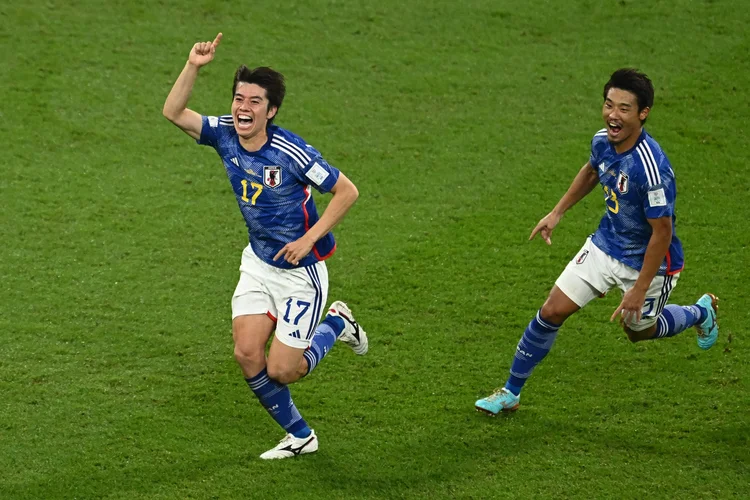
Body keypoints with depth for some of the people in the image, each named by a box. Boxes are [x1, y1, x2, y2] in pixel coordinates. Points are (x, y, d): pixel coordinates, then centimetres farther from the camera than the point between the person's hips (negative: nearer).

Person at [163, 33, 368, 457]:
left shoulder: (292, 152, -25)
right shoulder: (225, 134, -8)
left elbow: (347, 191, -18)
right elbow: (174, 112, -9)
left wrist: (308, 238, -20)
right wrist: (194, 66, -23)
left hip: (301, 271, -6)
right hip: (258, 261, 6)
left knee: (280, 371, -4)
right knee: (247, 354, -4)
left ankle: (336, 325, 25)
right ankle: (300, 436, 17)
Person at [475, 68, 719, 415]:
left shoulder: (651, 168, -36)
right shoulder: (602, 141, -13)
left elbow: (661, 232, -28)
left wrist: (639, 290, -23)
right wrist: (558, 212, 15)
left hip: (647, 261, -5)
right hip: (605, 245, 6)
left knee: (638, 330, 19)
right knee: (553, 311, 0)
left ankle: (701, 312, 49)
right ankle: (511, 392, 14)